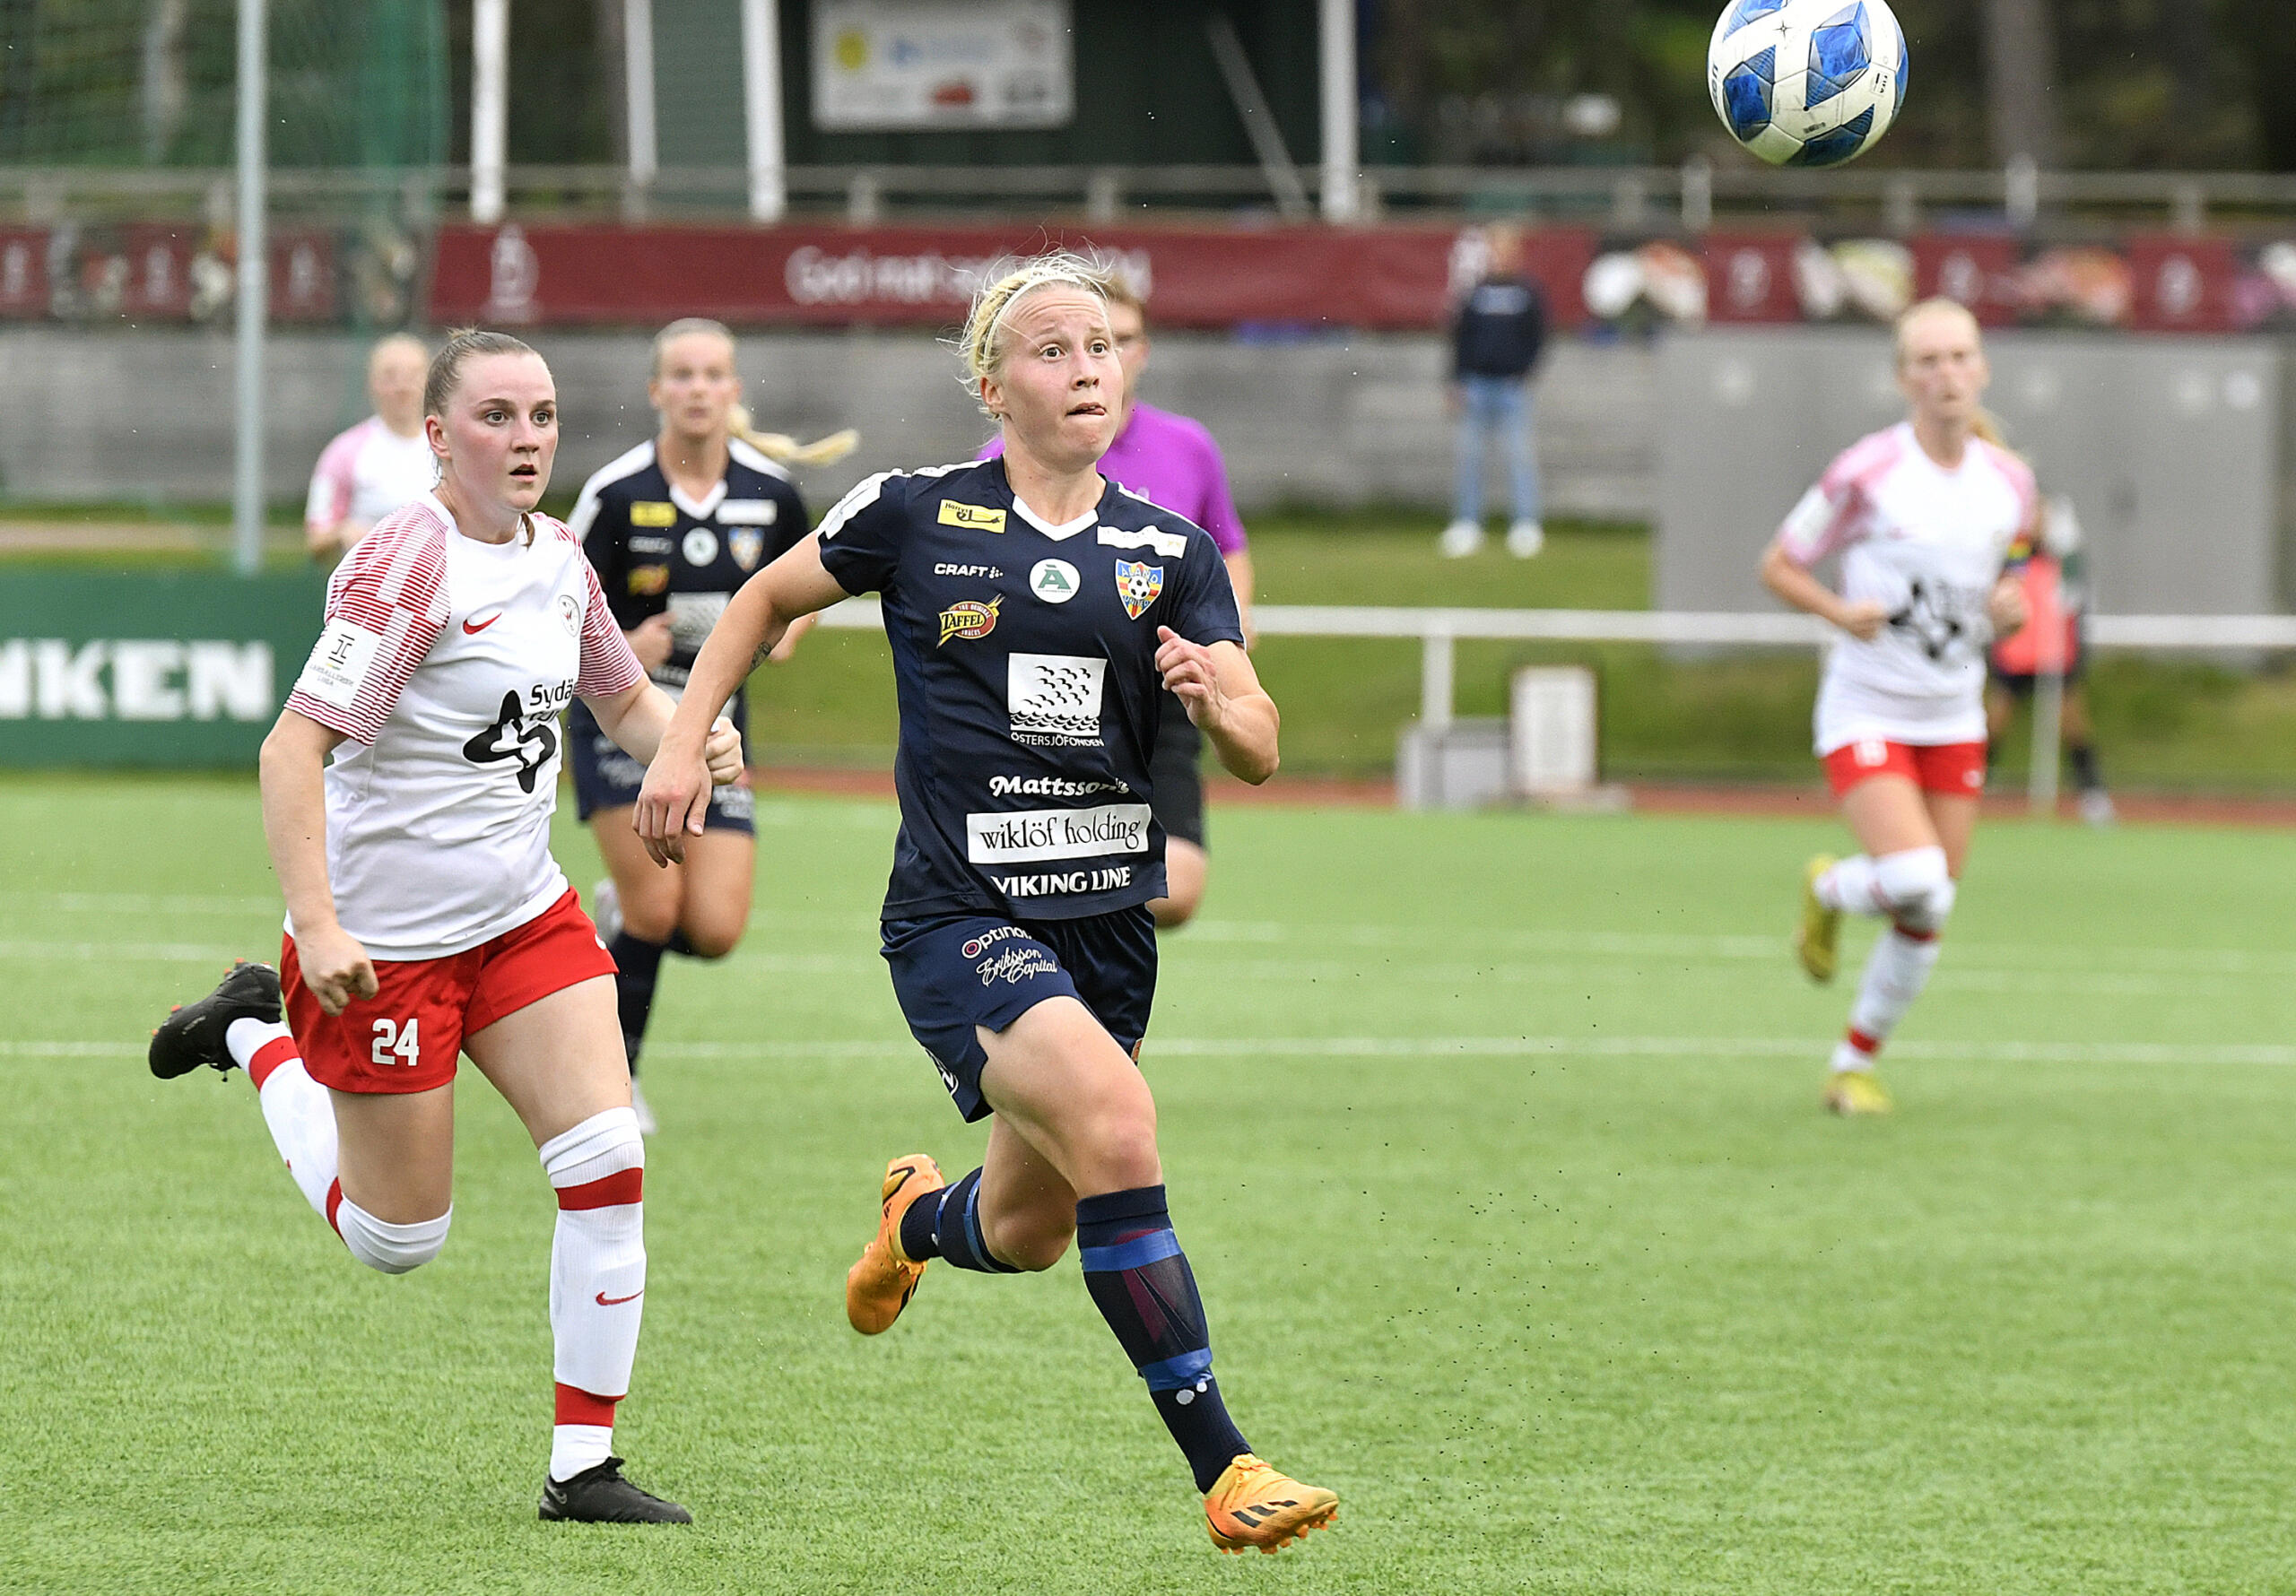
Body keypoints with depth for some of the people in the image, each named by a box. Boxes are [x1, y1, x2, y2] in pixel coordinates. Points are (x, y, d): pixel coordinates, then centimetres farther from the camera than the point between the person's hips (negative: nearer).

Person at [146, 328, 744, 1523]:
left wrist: (691, 739, -1)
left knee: (609, 1163, -10)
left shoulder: (556, 558, 5)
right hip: (388, 939, -7)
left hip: (524, 913, 7)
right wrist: (315, 926, -30)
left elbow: (626, 702, 22)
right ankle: (259, 1033, 31)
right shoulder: (407, 564, -19)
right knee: (396, 1241, 6)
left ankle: (583, 1467, -2)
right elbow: (292, 750, -23)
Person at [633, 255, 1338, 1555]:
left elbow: (1259, 754, 3)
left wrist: (1216, 698, -19)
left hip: (1106, 924, 5)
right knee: (1114, 1112, -29)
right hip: (958, 917, -5)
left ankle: (921, 1217, 54)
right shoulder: (914, 517, -2)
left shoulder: (1172, 554, 6)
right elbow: (768, 601, 15)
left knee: (1028, 1236, 13)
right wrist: (685, 744, 7)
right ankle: (1224, 1470, -27)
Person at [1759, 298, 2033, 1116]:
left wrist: (2010, 611, -7)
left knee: (1925, 919, 5)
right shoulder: (1866, 473, -12)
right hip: (1866, 715, -5)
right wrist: (1840, 611, -20)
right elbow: (1778, 566, -3)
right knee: (1916, 883, -23)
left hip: (1953, 719, 5)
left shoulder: (2009, 482, 2)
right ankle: (1828, 892, 12)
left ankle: (1856, 1065, 24)